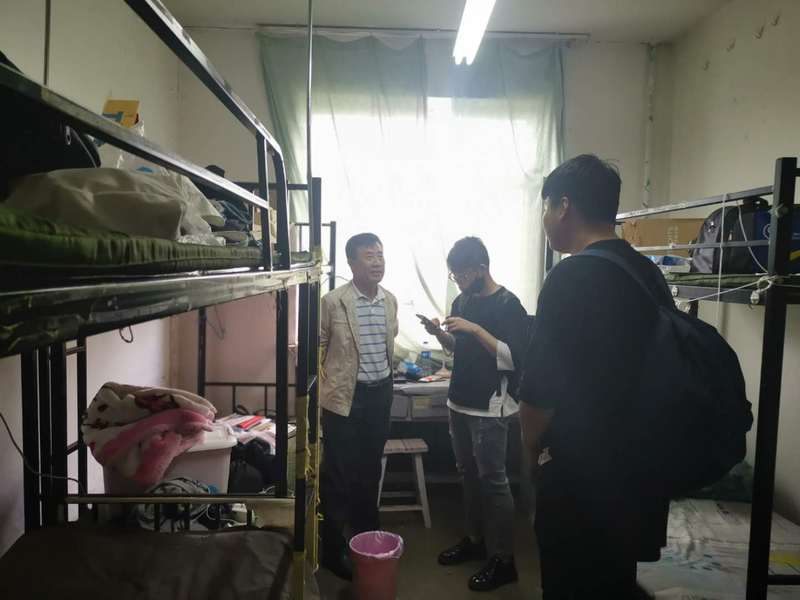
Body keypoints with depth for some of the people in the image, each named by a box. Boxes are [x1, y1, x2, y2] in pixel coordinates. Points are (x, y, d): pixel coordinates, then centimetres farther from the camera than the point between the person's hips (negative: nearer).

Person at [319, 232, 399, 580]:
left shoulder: (390, 300, 3)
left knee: (370, 469, 19)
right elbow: (315, 347, -5)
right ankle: (333, 550, 22)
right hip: (345, 396, -5)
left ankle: (366, 537, 37)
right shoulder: (333, 302, -13)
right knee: (338, 474, 5)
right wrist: (320, 386, -5)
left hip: (380, 394, 5)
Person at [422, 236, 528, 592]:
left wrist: (476, 329, -24)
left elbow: (514, 358, -20)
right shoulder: (463, 301, 10)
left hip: (490, 409, -8)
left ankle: (504, 560, 12)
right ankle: (475, 540, 32)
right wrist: (439, 333, -1)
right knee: (468, 475, 16)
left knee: (493, 480, -1)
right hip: (459, 402, 8)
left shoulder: (508, 305, -13)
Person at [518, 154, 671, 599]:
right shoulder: (650, 274, 5)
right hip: (639, 463, 8)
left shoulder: (572, 278, -20)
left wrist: (533, 445, 0)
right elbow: (644, 371, 13)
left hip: (583, 472, -8)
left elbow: (540, 387, -20)